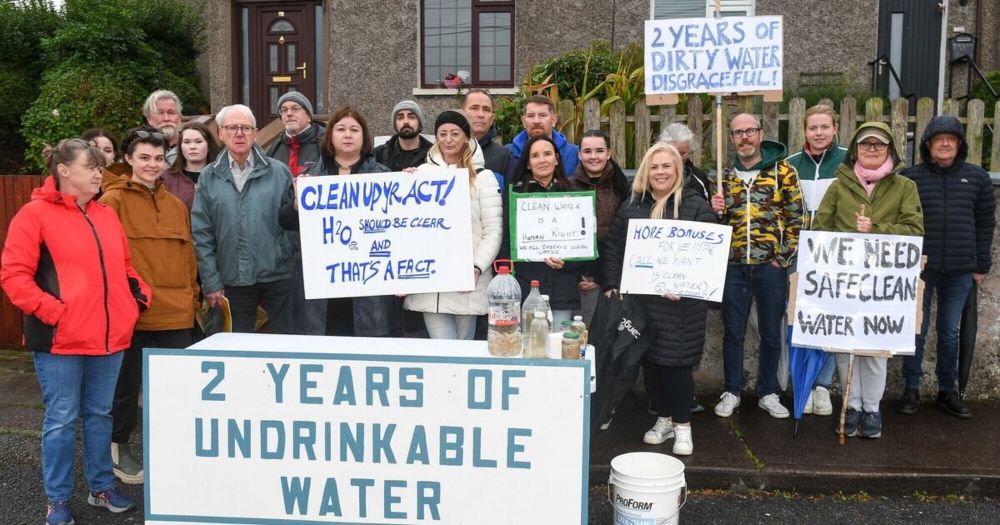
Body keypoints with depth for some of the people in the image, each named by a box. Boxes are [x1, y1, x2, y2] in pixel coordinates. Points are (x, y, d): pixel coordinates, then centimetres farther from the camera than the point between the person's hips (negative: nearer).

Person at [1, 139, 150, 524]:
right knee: (62, 419, 4)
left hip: (109, 335, 6)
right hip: (60, 339, -5)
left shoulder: (107, 216, 14)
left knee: (99, 414, 15)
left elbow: (123, 267, 22)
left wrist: (140, 295, 6)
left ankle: (102, 486, 28)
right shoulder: (35, 214, -6)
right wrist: (52, 311, -18)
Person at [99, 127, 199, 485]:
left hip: (176, 313, 5)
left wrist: (192, 297, 14)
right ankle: (118, 446, 30)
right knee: (127, 381, 10)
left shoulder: (177, 206, 14)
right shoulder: (113, 201, -2)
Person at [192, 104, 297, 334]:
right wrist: (211, 282, -1)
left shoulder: (279, 172, 1)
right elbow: (202, 235, 4)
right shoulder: (209, 177, 5)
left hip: (278, 278, -2)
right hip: (233, 281, 2)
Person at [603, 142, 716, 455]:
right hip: (641, 298, 4)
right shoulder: (632, 207, 11)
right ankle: (664, 418, 26)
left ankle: (682, 424, 13)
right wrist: (613, 285, 0)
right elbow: (614, 248, 10)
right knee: (653, 359, 9)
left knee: (676, 360, -3)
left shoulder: (696, 206, -1)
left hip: (682, 301, -4)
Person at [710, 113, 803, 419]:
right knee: (733, 331, 8)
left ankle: (768, 393, 22)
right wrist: (715, 210, -6)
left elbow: (795, 218, 0)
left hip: (771, 265, -2)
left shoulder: (783, 171, 1)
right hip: (734, 265, 2)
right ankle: (732, 391, 21)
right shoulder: (725, 175, 9)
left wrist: (784, 257, -7)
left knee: (771, 333, 8)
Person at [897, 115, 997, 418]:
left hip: (960, 271, 2)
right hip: (919, 268, -2)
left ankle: (947, 391, 23)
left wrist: (981, 266, 5)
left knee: (950, 332, 11)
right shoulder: (910, 177, -1)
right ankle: (911, 389, 17)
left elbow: (985, 223, 8)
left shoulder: (977, 177, 5)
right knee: (916, 330, 5)